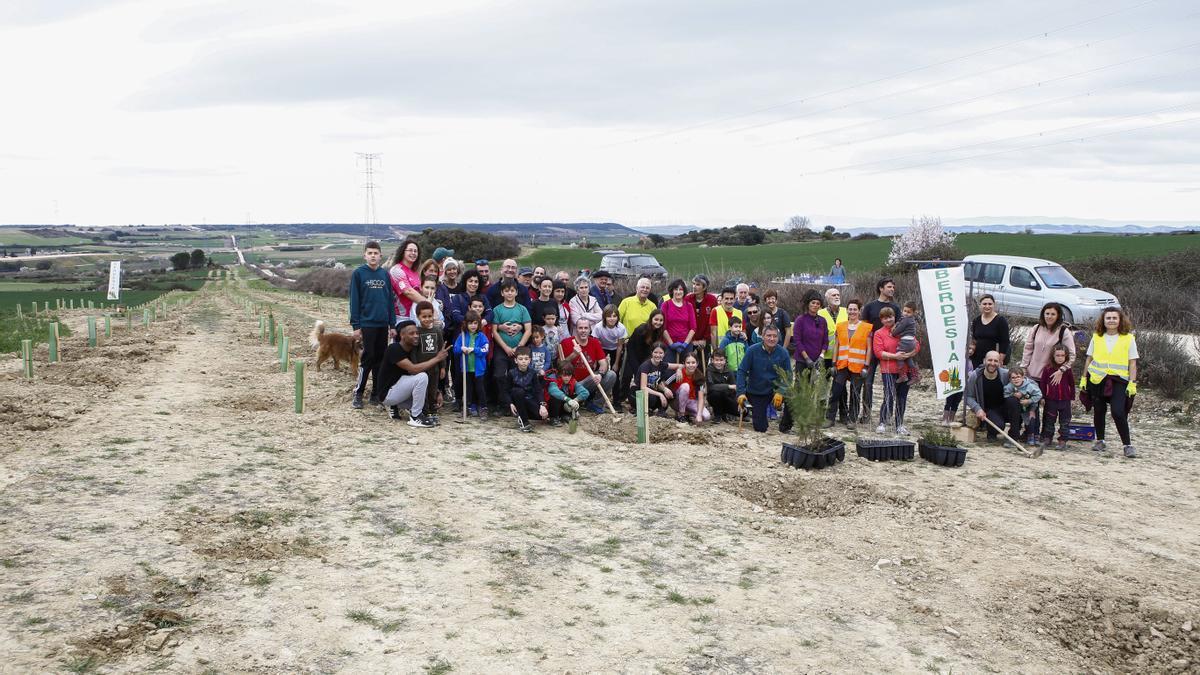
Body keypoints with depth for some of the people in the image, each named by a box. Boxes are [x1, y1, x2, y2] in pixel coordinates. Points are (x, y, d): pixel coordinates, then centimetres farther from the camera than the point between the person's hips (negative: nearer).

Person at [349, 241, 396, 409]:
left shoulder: (385, 274, 8)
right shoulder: (358, 273, -3)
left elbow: (390, 299, 10)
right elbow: (354, 300, -4)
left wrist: (392, 324, 6)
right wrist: (356, 325, -9)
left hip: (383, 324, 4)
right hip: (366, 324, -4)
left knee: (381, 359, 8)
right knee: (368, 358, -5)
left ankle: (377, 394, 16)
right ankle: (358, 395, 3)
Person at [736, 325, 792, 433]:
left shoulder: (783, 353, -11)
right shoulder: (752, 350, -14)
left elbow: (788, 375, -10)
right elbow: (742, 371, -14)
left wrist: (780, 392, -25)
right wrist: (741, 392, -23)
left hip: (775, 389, 1)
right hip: (756, 393, -1)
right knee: (760, 429, -2)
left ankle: (785, 425, -4)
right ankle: (755, 412, 34)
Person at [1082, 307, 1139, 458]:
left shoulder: (1128, 338, 2)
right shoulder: (1096, 337, 8)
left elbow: (1132, 363, 1)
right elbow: (1089, 359, 13)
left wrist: (1132, 383, -6)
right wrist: (1084, 378, 10)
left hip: (1119, 380, -3)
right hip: (1097, 379, 3)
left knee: (1118, 412, -14)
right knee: (1099, 411, 10)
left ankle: (1128, 445, -4)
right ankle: (1100, 441, 26)